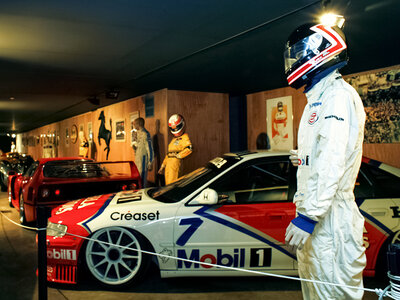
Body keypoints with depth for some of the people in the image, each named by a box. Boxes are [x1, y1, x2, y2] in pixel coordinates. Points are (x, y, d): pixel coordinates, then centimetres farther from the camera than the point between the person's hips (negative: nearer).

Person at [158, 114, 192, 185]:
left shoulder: (184, 137, -5)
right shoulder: (174, 139, 22)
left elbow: (189, 149, -25)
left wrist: (178, 155, -15)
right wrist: (162, 166, 27)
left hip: (175, 163, -9)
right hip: (168, 165, 9)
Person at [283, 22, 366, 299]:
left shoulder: (337, 94, -13)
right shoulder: (320, 97, 20)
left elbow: (333, 162, -24)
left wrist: (309, 216, -28)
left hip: (328, 217, -10)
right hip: (314, 211, 10)